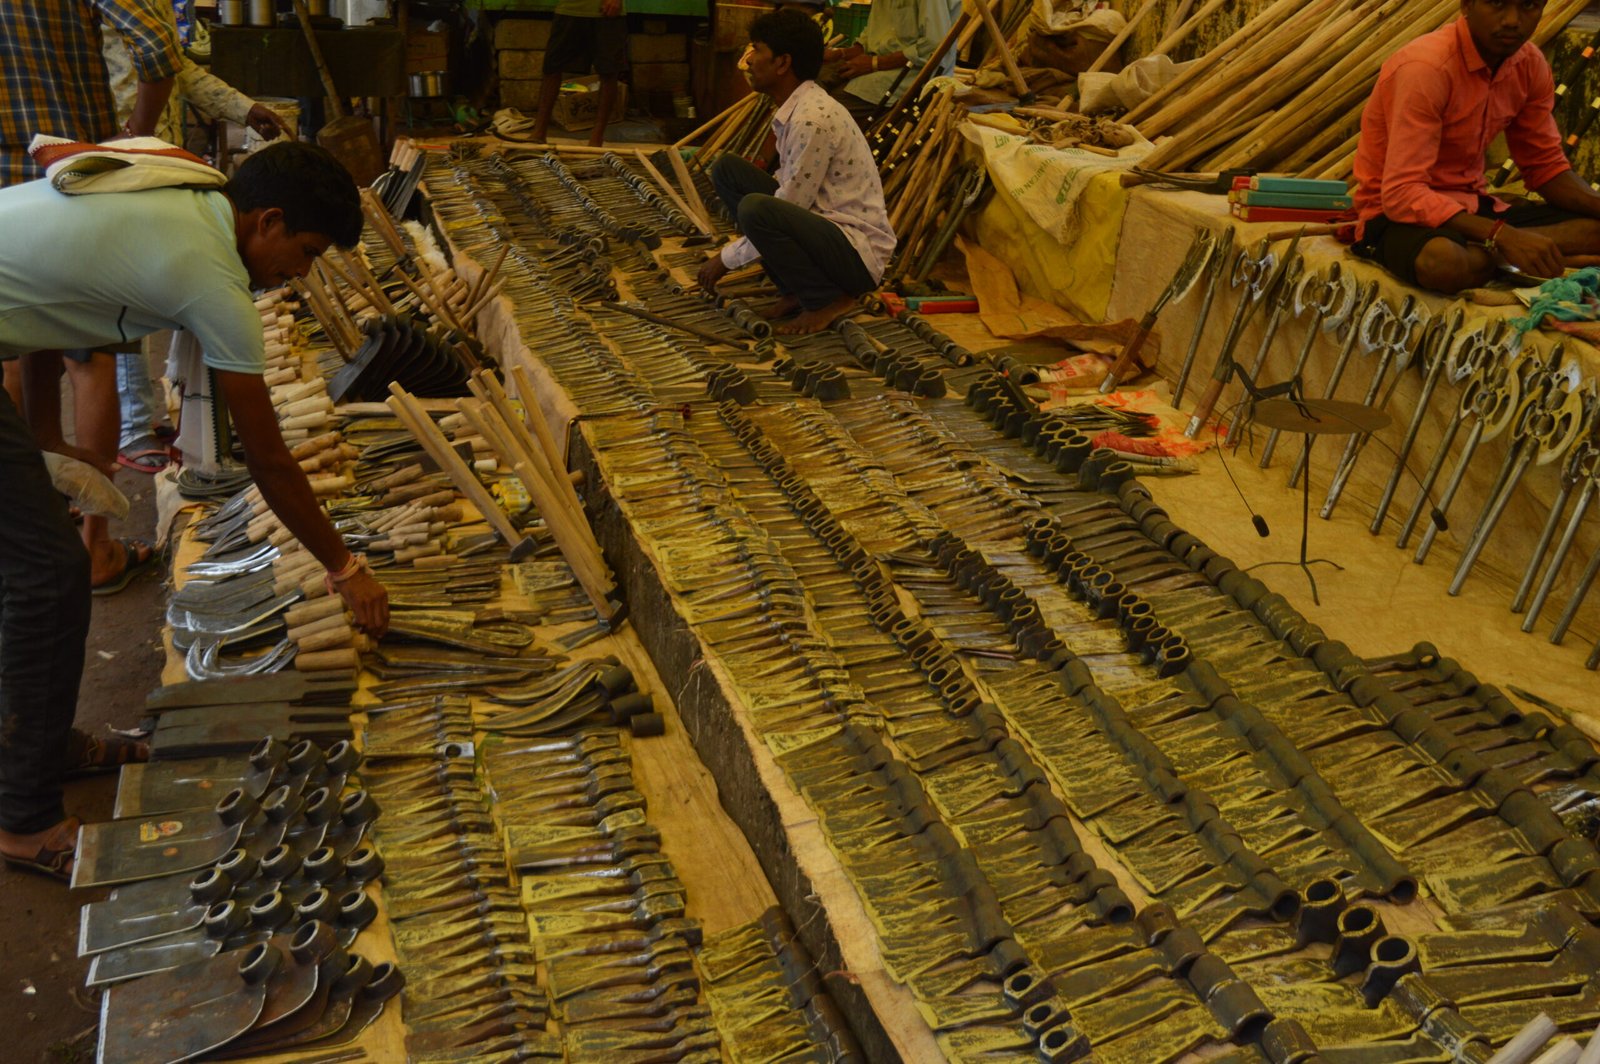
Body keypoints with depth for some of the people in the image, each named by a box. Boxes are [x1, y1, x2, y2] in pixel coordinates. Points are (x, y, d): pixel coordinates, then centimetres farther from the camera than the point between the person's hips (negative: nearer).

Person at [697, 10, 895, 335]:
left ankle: (828, 301, -10)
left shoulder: (814, 117, -21)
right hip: (823, 226, 9)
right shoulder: (794, 108, 7)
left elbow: (788, 209, -19)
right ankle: (794, 291, 6)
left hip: (858, 254, -9)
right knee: (727, 169, 4)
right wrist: (731, 250, 13)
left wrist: (727, 258, -10)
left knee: (756, 209, -33)